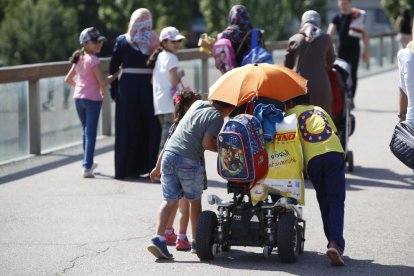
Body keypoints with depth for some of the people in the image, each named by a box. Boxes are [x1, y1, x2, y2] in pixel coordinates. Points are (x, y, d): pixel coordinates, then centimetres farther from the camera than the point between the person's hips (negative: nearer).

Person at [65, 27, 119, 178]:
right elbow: (102, 83, -16)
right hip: (93, 99, -7)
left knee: (86, 132, 20)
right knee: (91, 133, -4)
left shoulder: (79, 59, 9)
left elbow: (68, 79, 15)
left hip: (78, 98, 7)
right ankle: (87, 167, -8)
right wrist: (116, 74, -3)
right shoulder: (94, 60, -14)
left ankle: (88, 163, 32)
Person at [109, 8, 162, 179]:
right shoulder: (154, 41, -2)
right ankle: (150, 166, 8)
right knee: (151, 127, 9)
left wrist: (114, 91, 8)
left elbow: (113, 67, 2)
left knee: (127, 128, 7)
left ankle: (124, 169, 7)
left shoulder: (121, 41, 2)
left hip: (127, 87, 1)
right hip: (149, 86, -1)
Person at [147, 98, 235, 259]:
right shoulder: (217, 117, -5)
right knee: (195, 200, 14)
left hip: (169, 153, 5)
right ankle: (196, 242, 21)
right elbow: (206, 143, -12)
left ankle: (159, 238, -12)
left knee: (169, 199, 4)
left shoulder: (198, 104, 17)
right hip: (189, 160, -5)